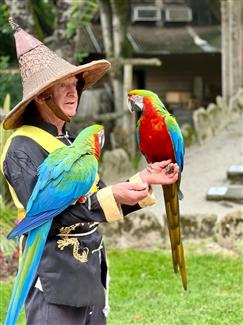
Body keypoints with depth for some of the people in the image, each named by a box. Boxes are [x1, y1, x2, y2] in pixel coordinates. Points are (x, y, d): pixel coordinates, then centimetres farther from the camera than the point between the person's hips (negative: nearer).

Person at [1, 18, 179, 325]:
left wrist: (143, 180, 4)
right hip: (55, 281, -8)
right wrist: (112, 195, -25)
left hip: (91, 278, 8)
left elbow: (100, 208, 14)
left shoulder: (73, 143, 14)